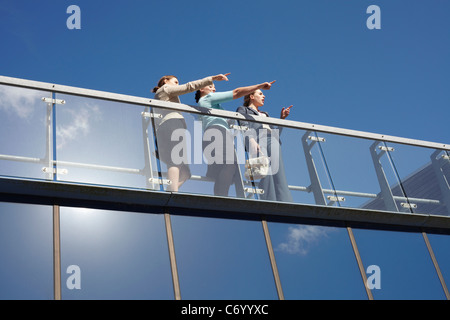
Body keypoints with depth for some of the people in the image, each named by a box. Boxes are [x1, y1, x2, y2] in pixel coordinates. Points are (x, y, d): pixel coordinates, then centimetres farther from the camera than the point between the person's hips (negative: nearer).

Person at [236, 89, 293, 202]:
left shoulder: (265, 114, 43)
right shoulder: (243, 109, 26)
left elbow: (276, 131, 33)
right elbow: (244, 126, 4)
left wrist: (282, 118, 21)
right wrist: (251, 140, -15)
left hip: (272, 140, 5)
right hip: (257, 138, -5)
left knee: (278, 171, -17)